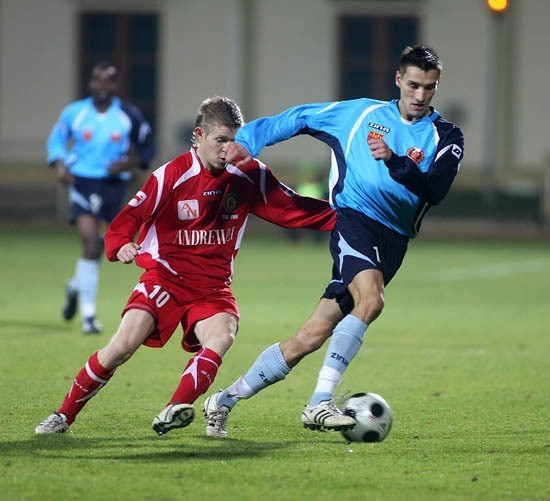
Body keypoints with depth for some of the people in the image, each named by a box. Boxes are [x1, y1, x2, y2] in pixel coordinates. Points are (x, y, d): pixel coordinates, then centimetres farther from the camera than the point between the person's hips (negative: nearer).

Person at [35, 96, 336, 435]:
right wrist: (120, 245, -30)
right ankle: (65, 415, -2)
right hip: (166, 276, -3)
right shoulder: (172, 175, -10)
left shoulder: (250, 176, 0)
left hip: (212, 285, 3)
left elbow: (291, 208, 3)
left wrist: (337, 217, -10)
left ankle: (173, 413, -34)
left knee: (222, 336, -30)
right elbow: (131, 215, -9)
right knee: (124, 345, -18)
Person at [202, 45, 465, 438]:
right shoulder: (362, 112, 10)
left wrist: (394, 161, -23)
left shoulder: (447, 138, 8)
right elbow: (299, 119, 18)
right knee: (371, 300, -33)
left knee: (311, 338, -4)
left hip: (392, 242, 2)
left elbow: (435, 190, -8)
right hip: (353, 217, -2)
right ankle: (320, 402, -33)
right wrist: (248, 141, 9)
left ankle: (225, 400, 9)